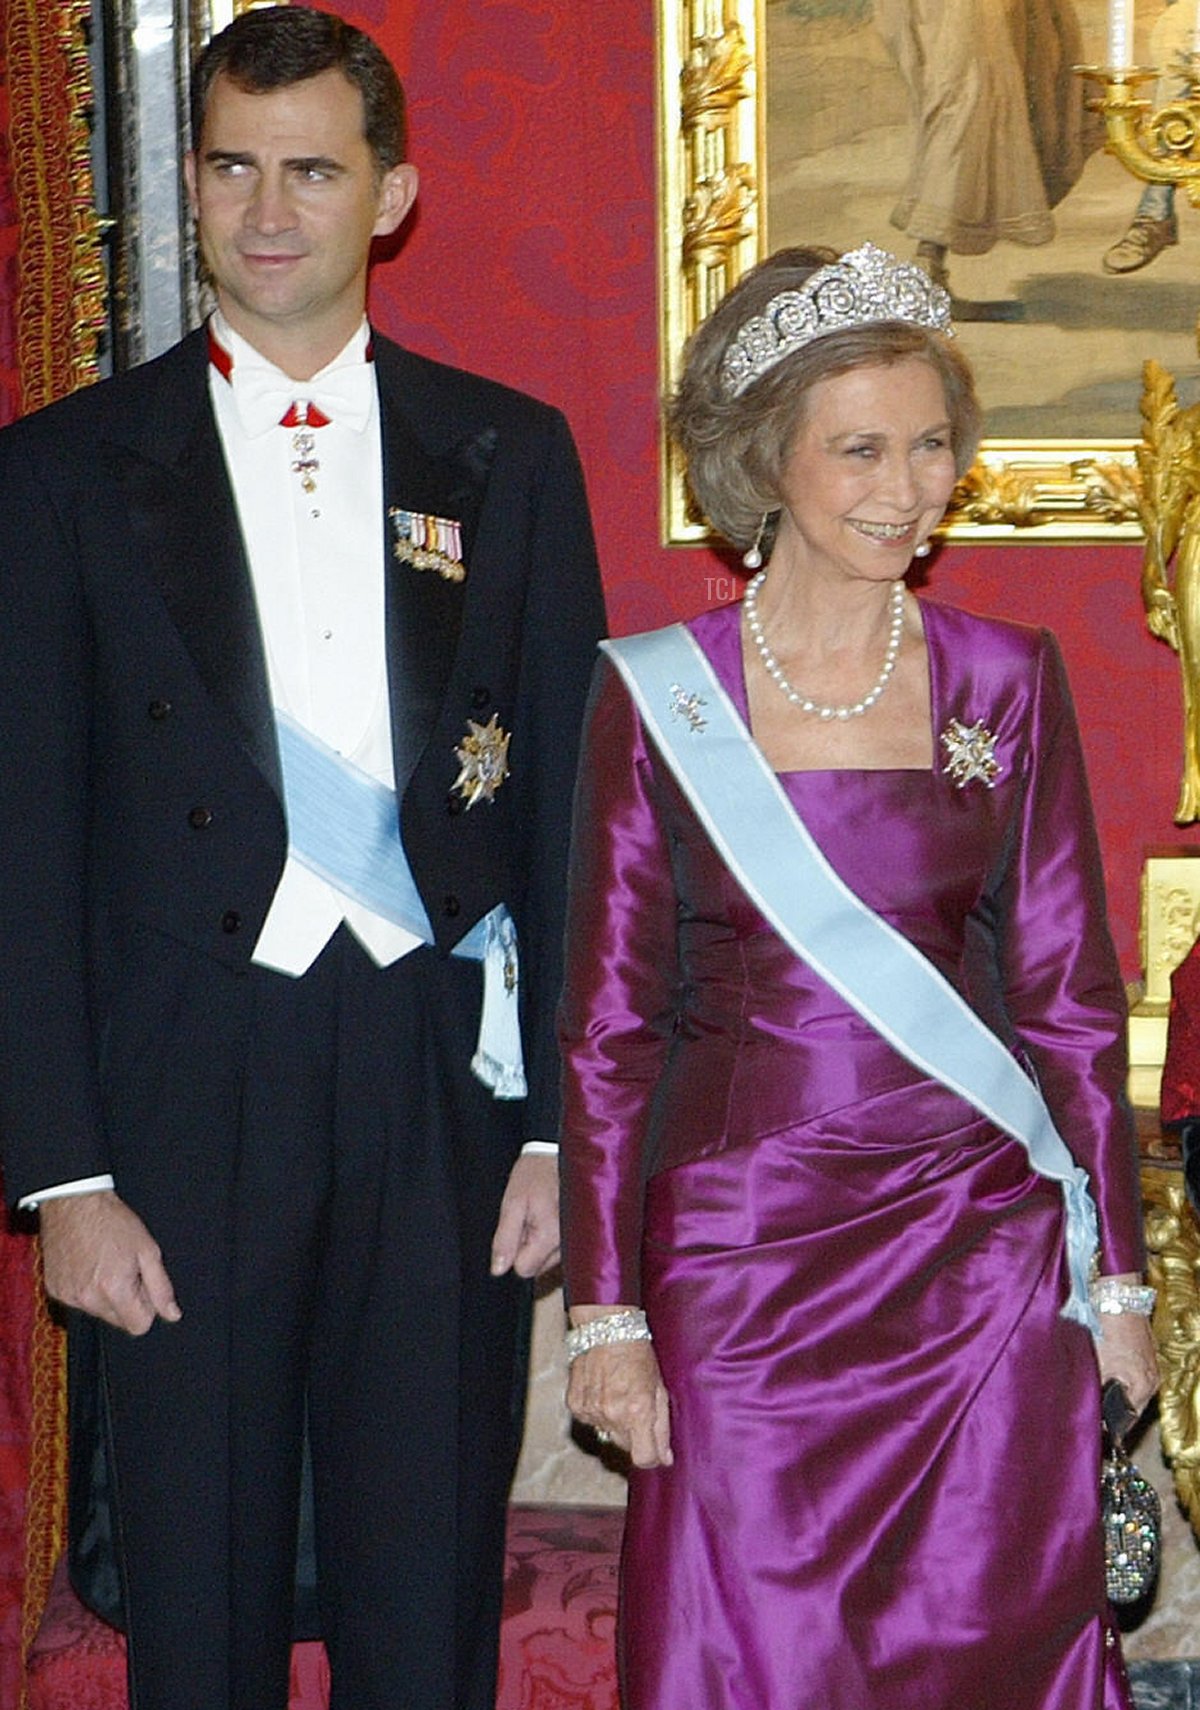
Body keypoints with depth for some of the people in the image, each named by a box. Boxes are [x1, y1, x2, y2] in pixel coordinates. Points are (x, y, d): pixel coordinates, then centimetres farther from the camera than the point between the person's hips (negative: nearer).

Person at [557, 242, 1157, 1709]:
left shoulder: (1007, 682, 4)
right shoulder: (656, 695, -1)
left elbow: (1071, 994, 6)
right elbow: (607, 1024, 0)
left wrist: (1116, 1275, 4)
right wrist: (604, 1307, -3)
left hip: (983, 1254, 2)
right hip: (741, 1246, -1)